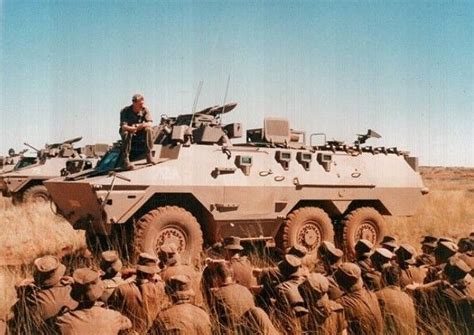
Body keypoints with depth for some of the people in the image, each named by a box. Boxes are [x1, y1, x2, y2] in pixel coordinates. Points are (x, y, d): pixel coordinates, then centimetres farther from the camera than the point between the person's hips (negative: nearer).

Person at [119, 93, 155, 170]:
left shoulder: (144, 110, -12)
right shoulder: (125, 111, -21)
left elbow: (150, 123, -20)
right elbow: (124, 126, -31)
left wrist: (142, 125, -42)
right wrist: (134, 128, -50)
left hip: (139, 132, 2)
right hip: (128, 130, -2)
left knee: (149, 129, -28)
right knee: (126, 133, -37)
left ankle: (149, 156, -21)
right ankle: (126, 160, -35)